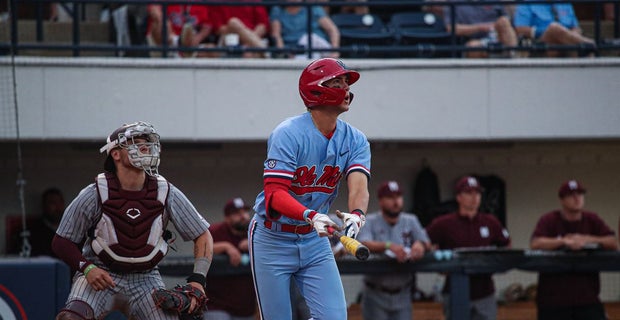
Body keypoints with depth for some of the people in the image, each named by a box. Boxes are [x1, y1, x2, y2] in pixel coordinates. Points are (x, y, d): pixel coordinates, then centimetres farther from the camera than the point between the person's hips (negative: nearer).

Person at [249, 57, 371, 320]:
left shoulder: (355, 140, -1)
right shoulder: (288, 134, -18)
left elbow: (358, 186, -18)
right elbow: (274, 194, -26)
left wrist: (356, 214, -41)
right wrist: (311, 216, -44)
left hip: (315, 242, 5)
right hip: (273, 241, -5)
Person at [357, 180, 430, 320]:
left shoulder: (411, 221, 9)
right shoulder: (370, 222, -2)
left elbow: (426, 243, -3)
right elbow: (363, 245, -22)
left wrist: (420, 244, -30)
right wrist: (389, 246, -41)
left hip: (402, 294, 3)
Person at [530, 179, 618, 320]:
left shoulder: (592, 220, 8)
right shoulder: (548, 220, 0)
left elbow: (614, 243, -1)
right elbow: (535, 244, -17)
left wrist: (587, 239, -12)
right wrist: (564, 241, -22)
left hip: (587, 296, 2)